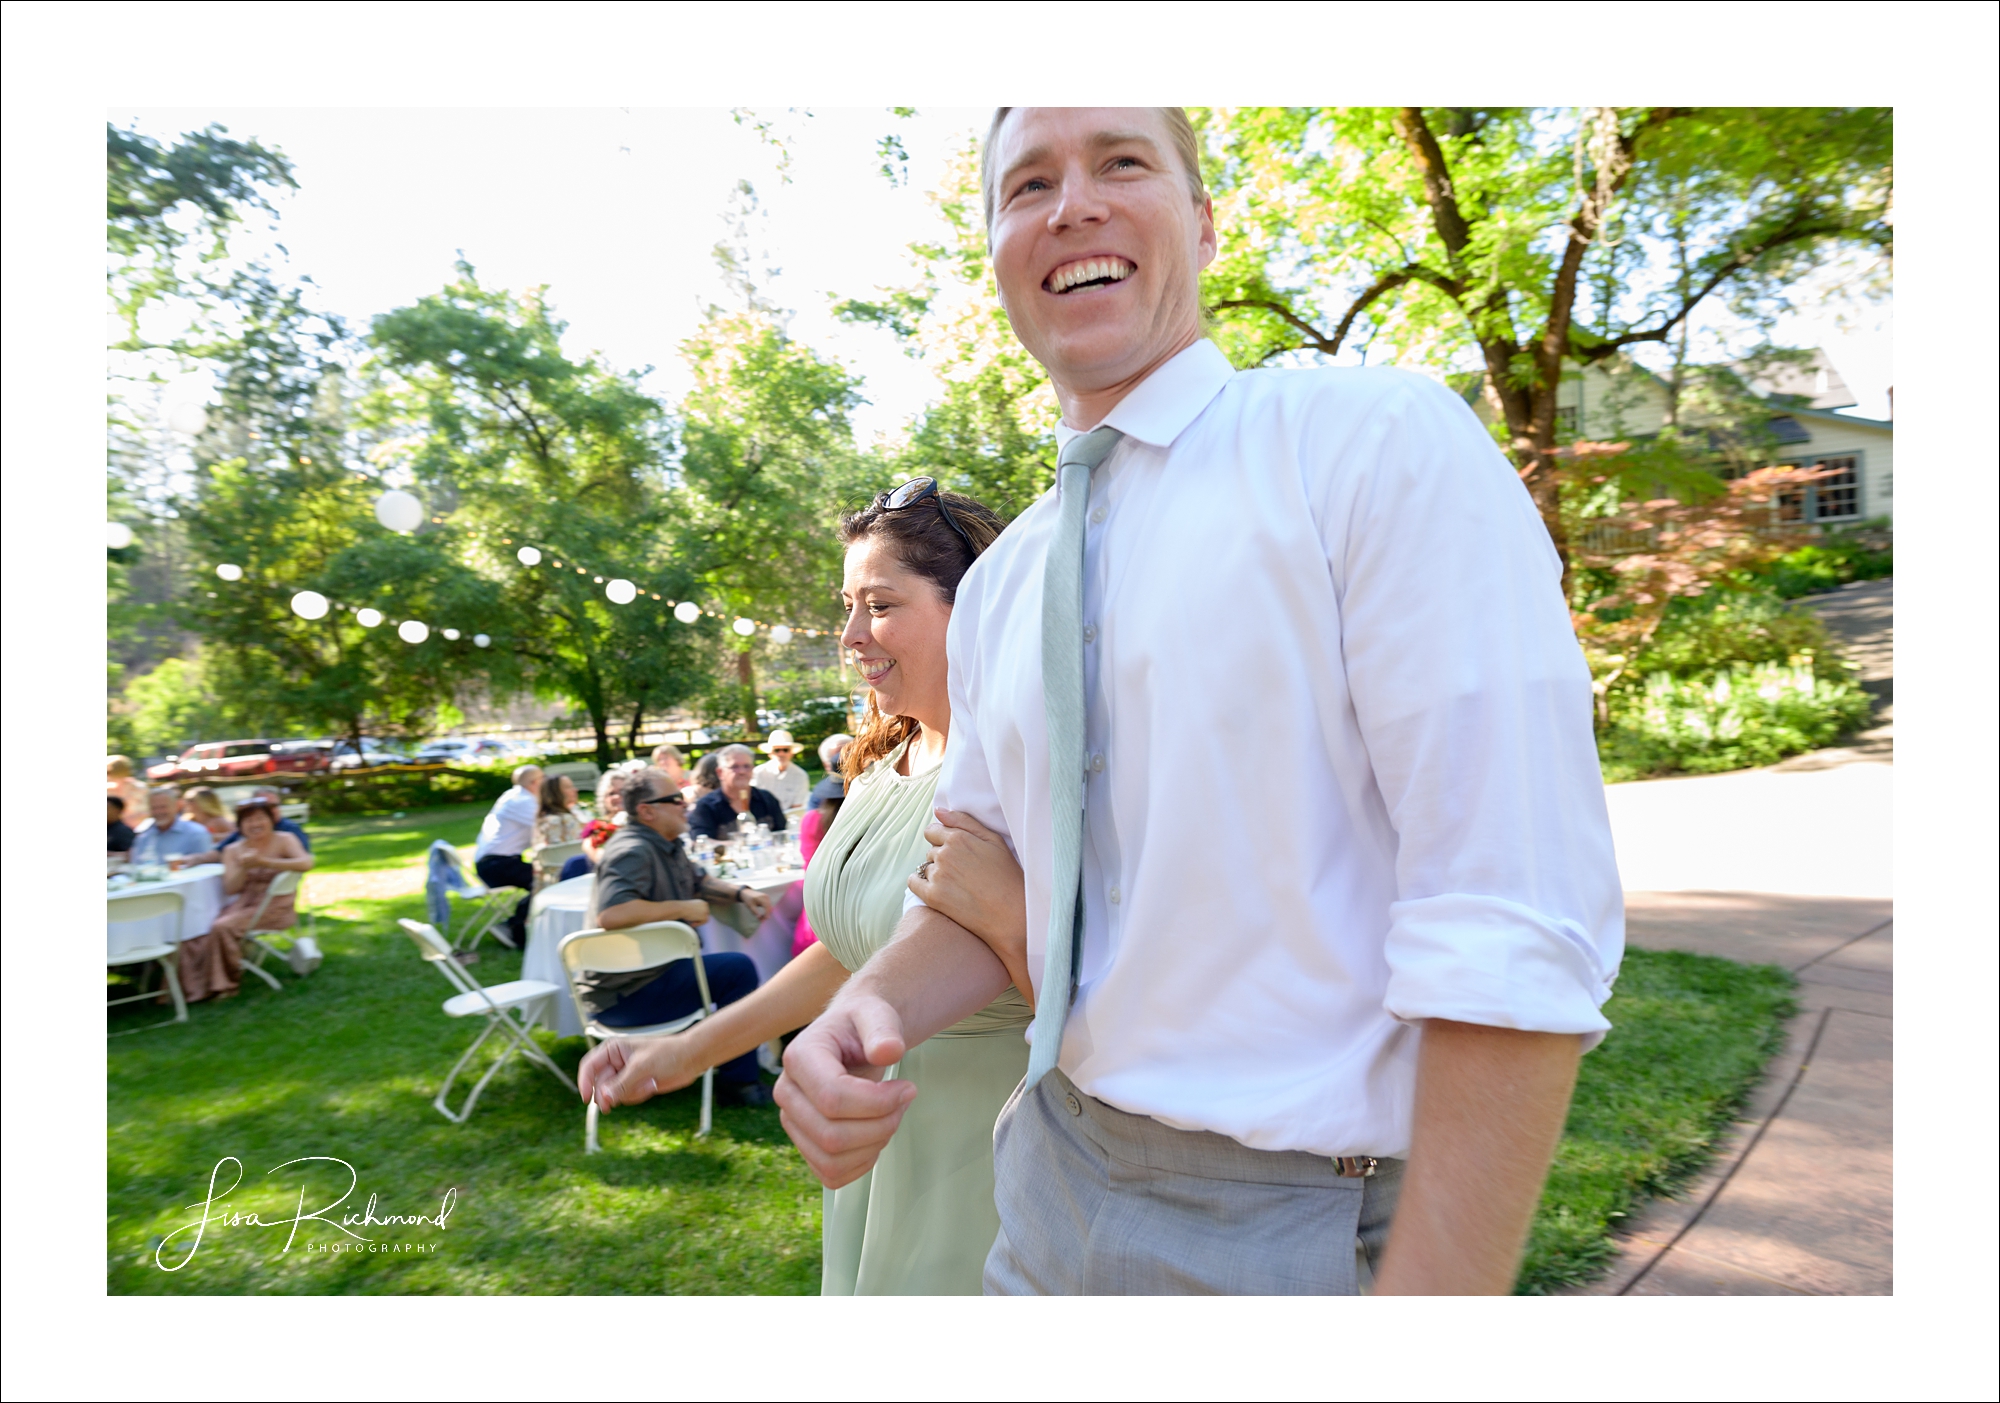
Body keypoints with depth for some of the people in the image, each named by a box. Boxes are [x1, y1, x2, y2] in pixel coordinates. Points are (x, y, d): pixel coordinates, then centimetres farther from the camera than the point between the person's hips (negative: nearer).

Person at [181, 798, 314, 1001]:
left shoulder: (284, 840, -1)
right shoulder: (233, 850, 11)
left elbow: (306, 863, -20)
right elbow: (230, 888, 3)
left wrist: (265, 862, -24)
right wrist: (244, 868, -17)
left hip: (275, 908, -5)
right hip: (242, 905, 5)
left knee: (223, 927, -25)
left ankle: (221, 985, -8)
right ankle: (193, 987, -10)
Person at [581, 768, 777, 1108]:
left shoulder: (667, 846, 11)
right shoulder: (633, 852, -22)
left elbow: (700, 883, 24)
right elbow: (609, 913, -37)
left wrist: (742, 893, 5)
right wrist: (683, 908, -27)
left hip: (651, 972, 11)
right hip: (623, 995, -11)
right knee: (739, 970, -16)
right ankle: (737, 1081, -4)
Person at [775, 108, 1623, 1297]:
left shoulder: (1383, 440, -14)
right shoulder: (997, 584, 5)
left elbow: (1516, 939, -20)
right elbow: (995, 894, 11)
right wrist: (866, 1015, -9)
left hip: (1316, 1225, -5)